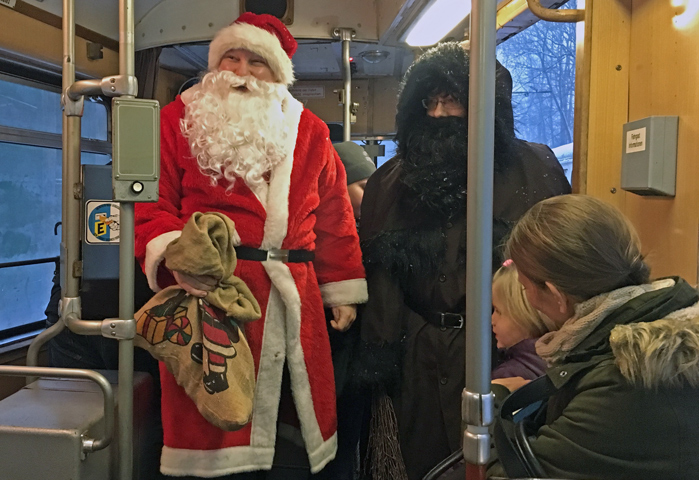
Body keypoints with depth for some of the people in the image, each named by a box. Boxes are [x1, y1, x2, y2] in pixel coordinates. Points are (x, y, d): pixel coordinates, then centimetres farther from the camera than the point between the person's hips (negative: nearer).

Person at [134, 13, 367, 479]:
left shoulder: (309, 132, 13)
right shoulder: (179, 120, 6)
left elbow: (334, 216, 14)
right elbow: (152, 203, 0)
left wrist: (343, 292, 12)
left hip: (295, 303, 3)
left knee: (293, 436, 9)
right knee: (215, 419, 3)